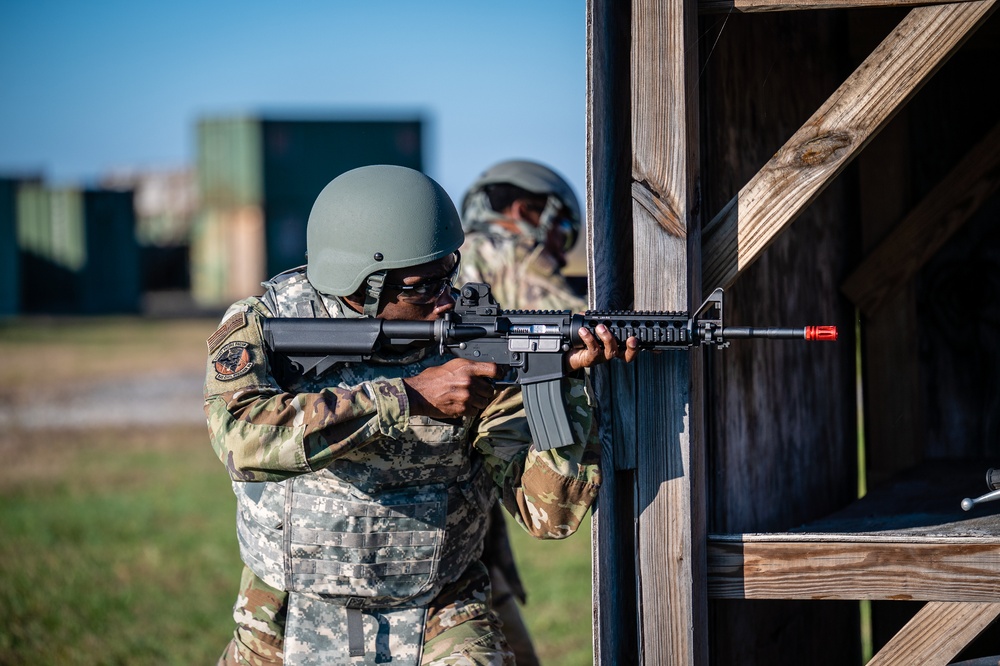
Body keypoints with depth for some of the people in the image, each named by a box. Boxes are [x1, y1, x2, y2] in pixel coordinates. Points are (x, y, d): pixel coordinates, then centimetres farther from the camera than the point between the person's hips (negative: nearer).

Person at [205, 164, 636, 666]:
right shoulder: (262, 324, -12)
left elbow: (548, 513, -12)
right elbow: (244, 438, -34)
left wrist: (563, 381, -27)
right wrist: (409, 396, -33)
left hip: (440, 625, 0)